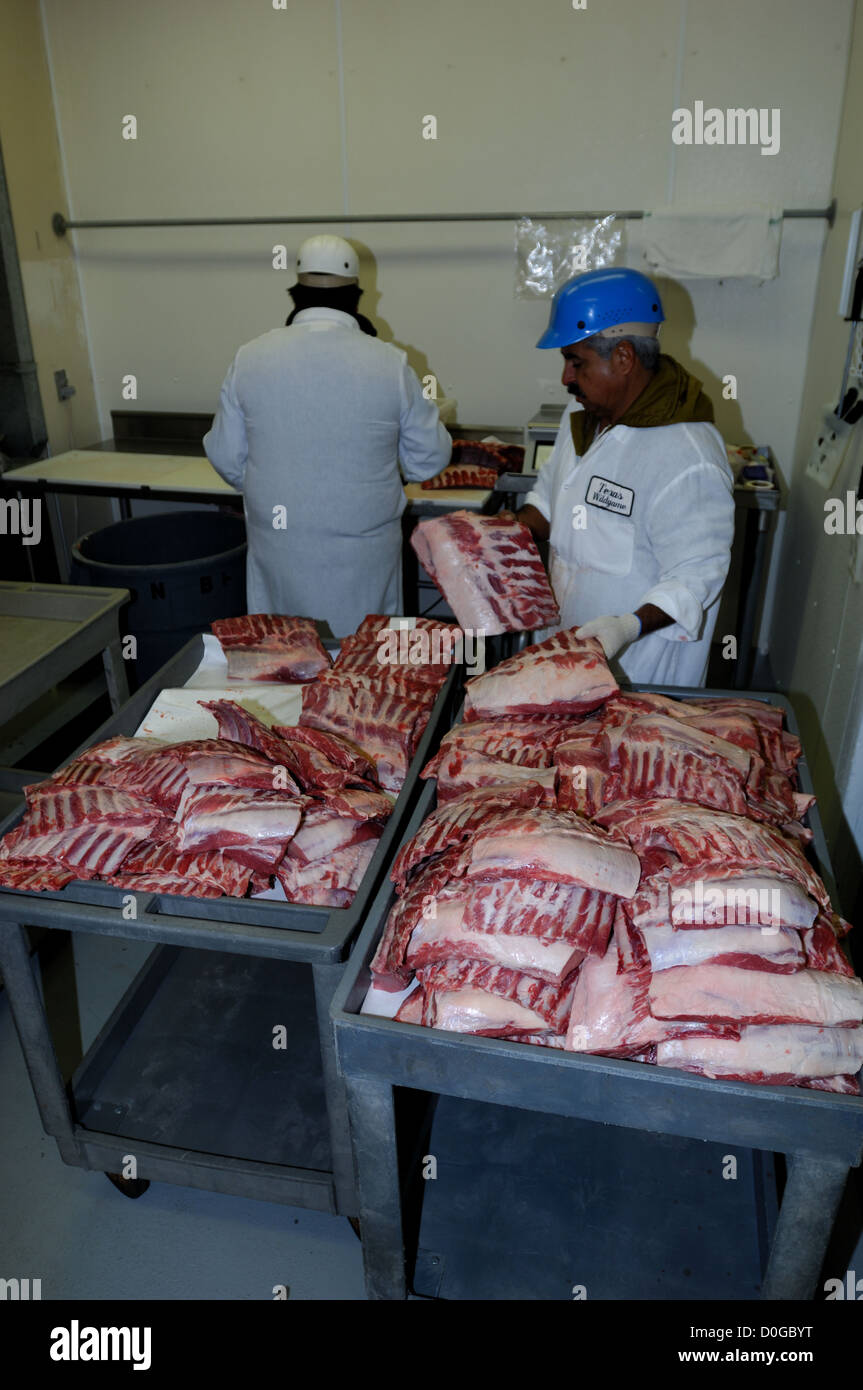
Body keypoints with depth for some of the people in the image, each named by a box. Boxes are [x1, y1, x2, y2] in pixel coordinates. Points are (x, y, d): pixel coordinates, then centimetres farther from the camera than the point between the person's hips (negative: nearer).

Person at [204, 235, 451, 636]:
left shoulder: (250, 358, -6)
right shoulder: (390, 363, -9)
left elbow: (226, 458, 2)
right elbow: (430, 459, -1)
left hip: (279, 548, 1)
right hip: (364, 554, -1)